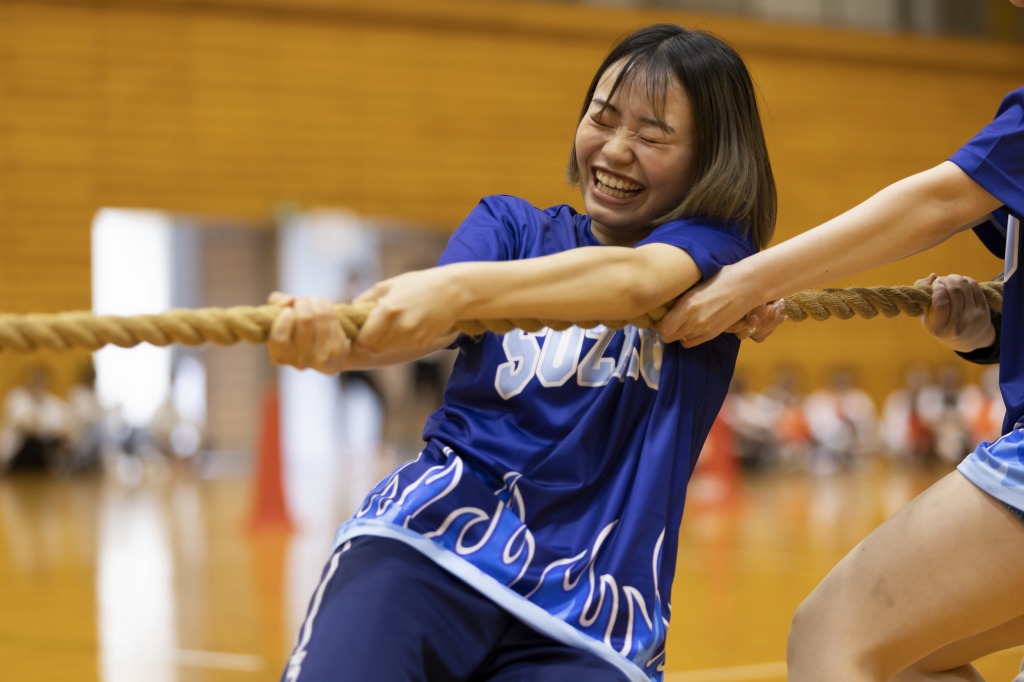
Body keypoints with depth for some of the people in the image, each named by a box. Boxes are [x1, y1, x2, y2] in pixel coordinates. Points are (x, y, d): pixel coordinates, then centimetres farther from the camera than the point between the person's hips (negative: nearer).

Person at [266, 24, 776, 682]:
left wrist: (463, 287, -31)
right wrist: (329, 338, -29)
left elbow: (635, 281, -16)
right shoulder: (511, 224, 15)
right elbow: (425, 326, -6)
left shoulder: (714, 245, 8)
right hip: (432, 544, 0)